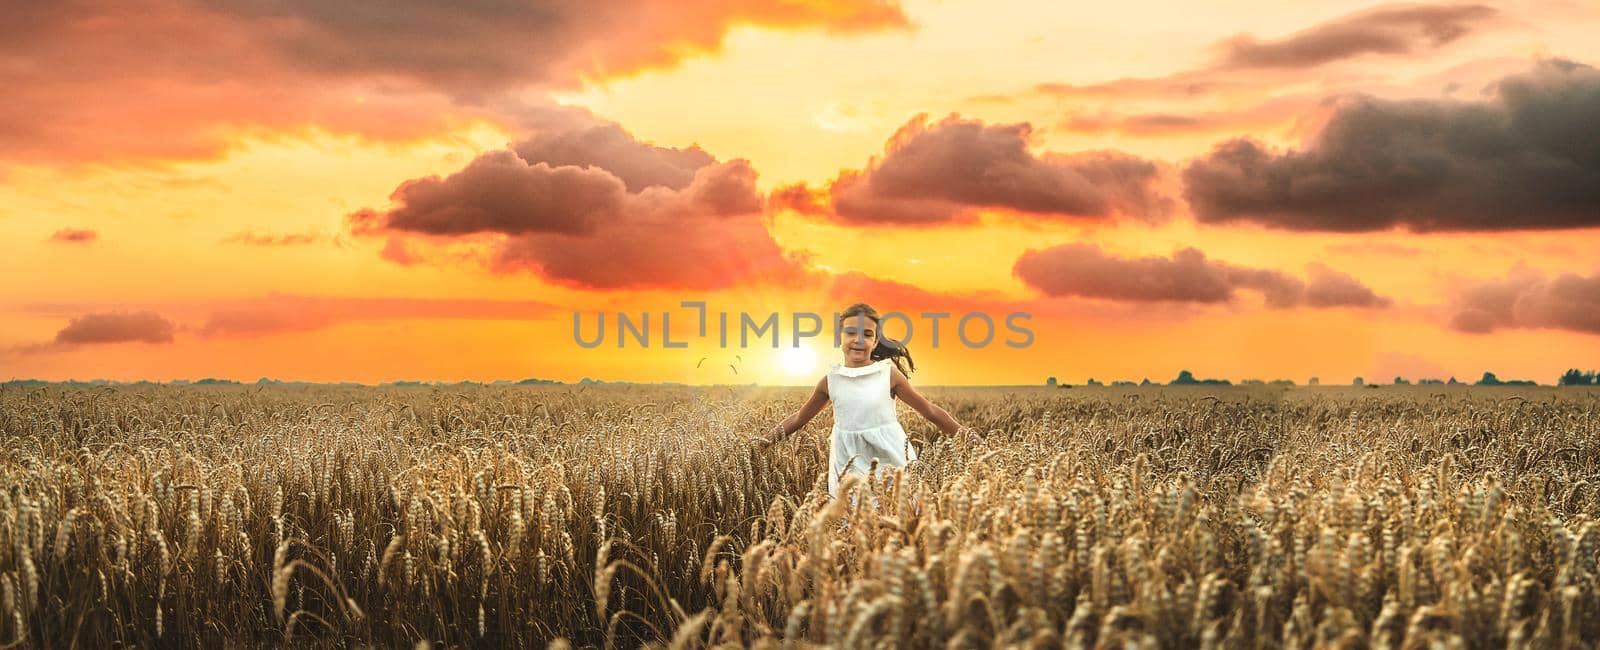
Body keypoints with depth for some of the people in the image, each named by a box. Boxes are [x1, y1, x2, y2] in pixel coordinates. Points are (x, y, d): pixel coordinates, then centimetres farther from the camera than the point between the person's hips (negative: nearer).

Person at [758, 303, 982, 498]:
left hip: (890, 461, -1)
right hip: (850, 467, 1)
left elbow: (930, 411, 4)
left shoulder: (888, 373, -3)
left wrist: (967, 435, 0)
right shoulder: (831, 379, 2)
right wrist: (763, 440, 8)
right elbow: (799, 418, 15)